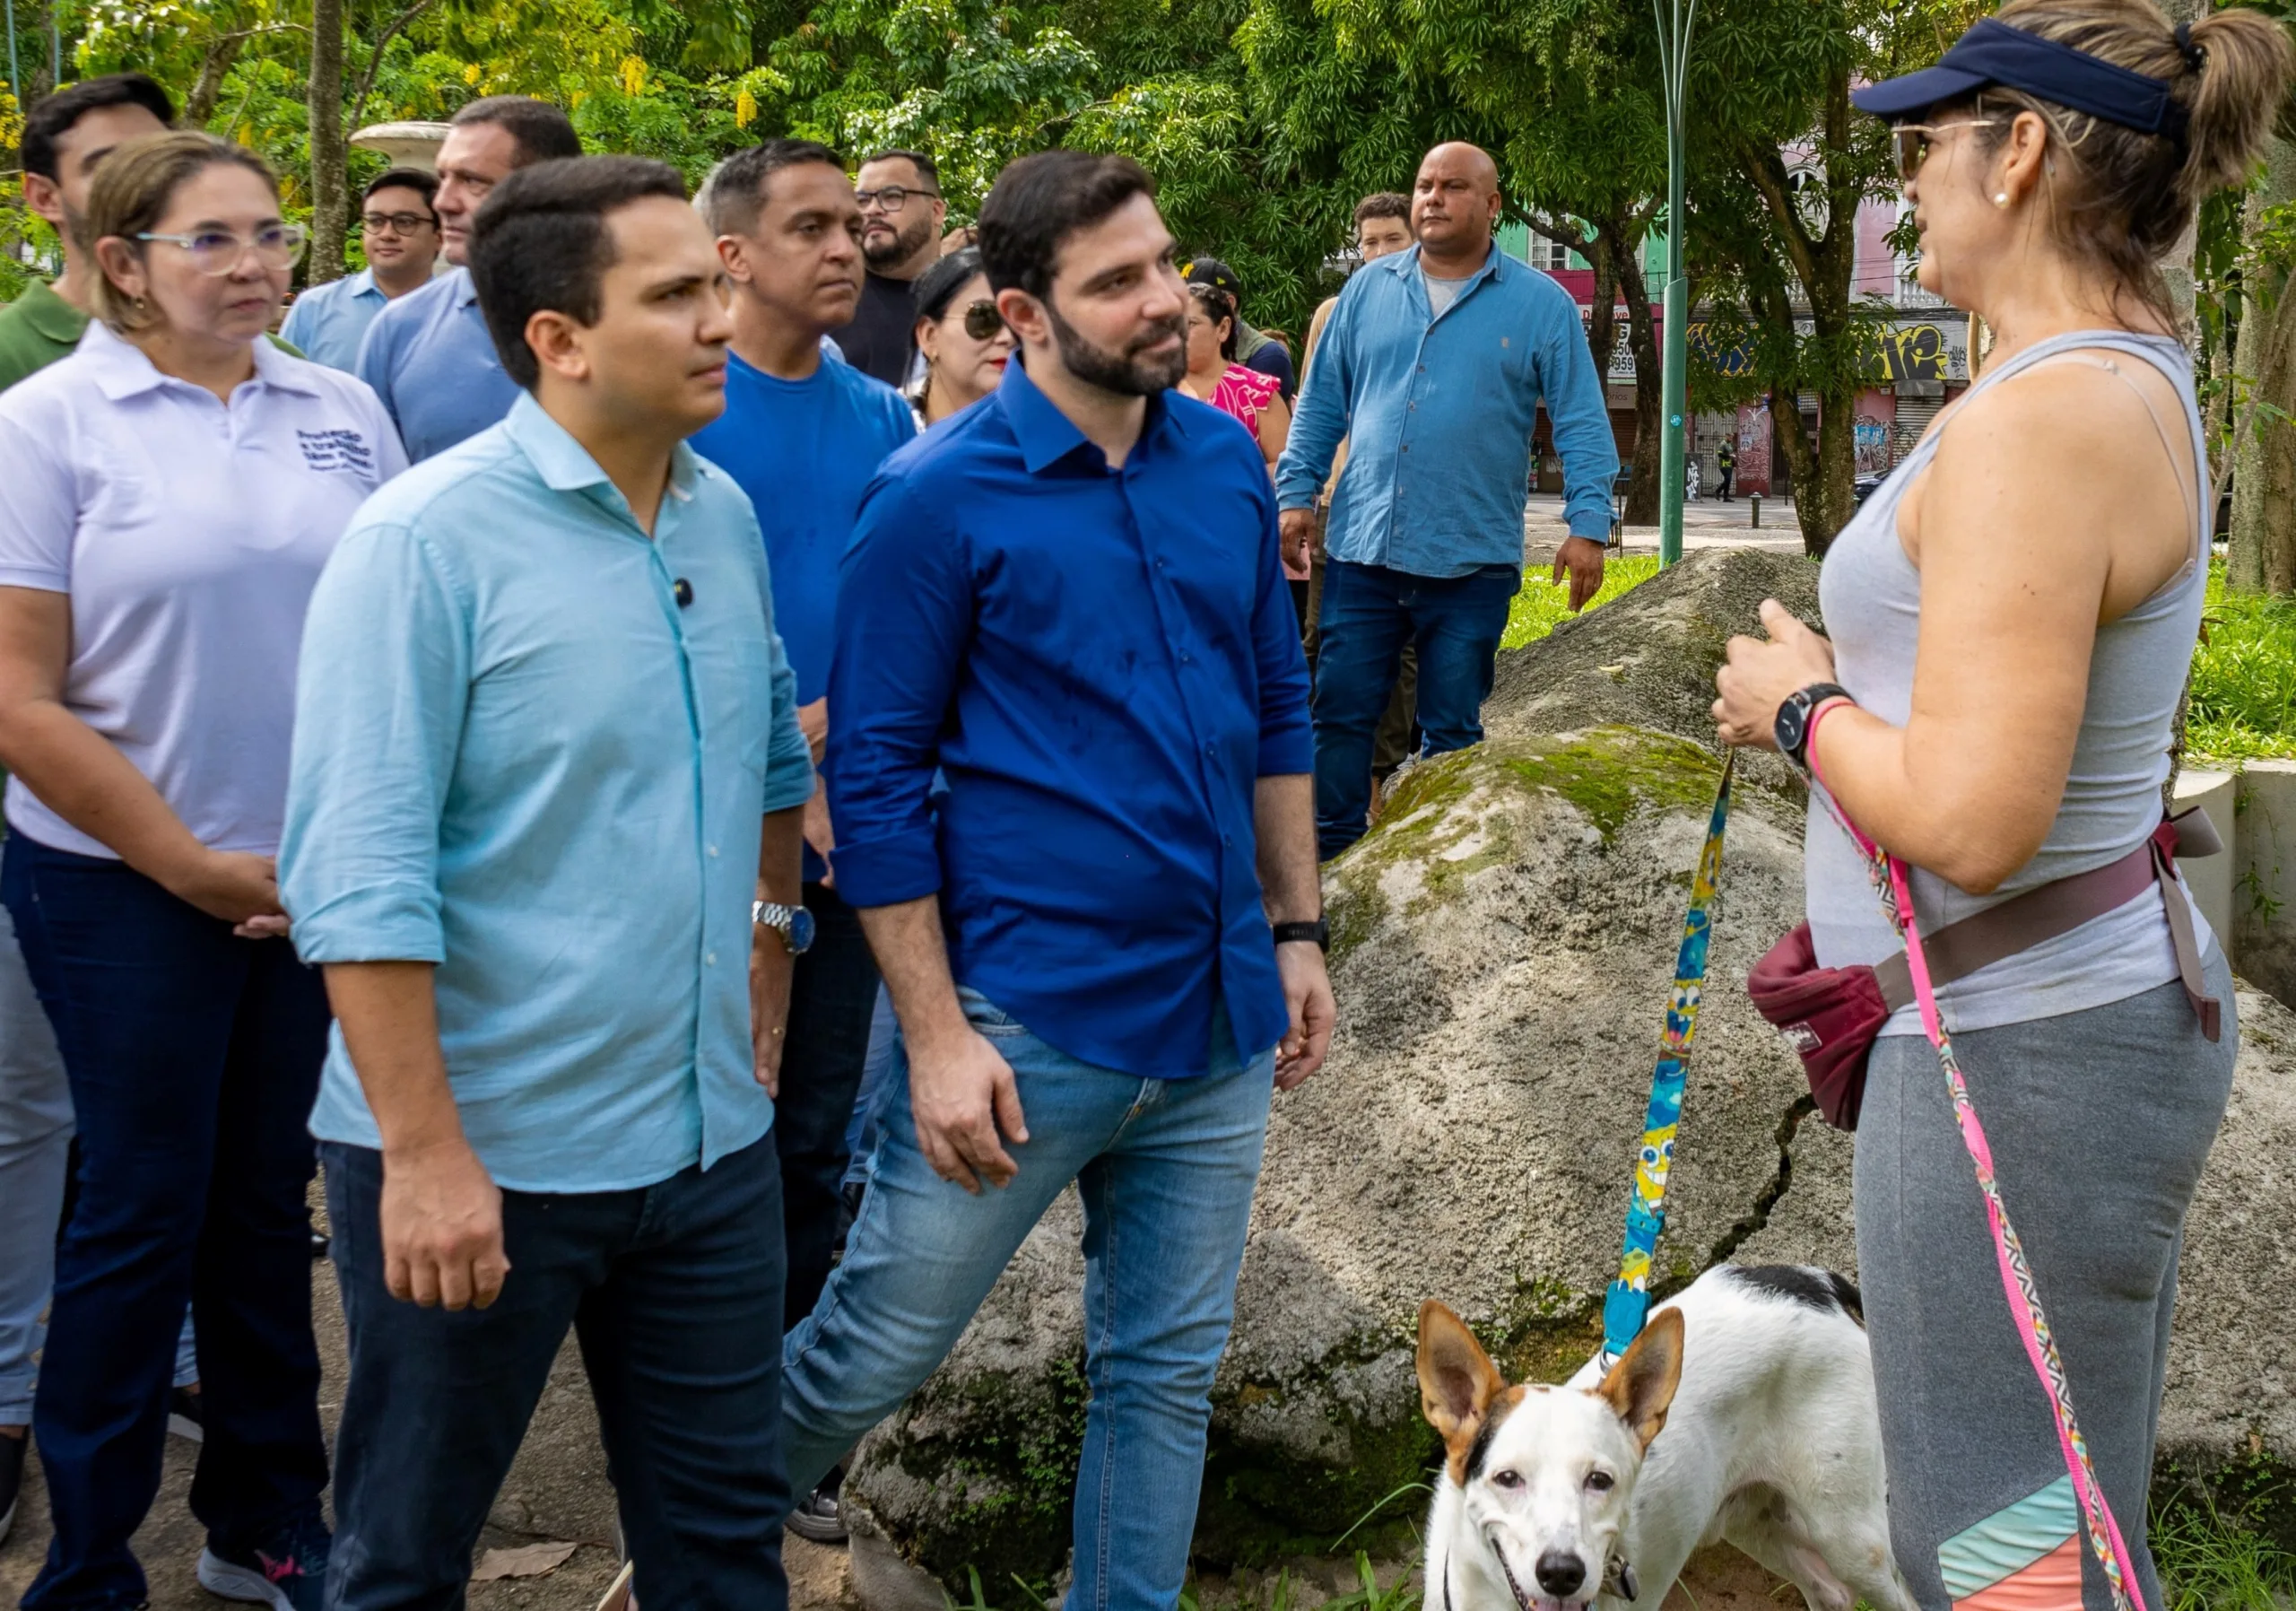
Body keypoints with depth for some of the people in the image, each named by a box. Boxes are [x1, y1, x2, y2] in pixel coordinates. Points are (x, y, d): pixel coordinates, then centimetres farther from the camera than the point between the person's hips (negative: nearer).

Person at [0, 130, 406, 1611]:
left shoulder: (344, 414, 4)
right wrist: (195, 868, -10)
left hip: (320, 880, 4)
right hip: (127, 893, -3)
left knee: (269, 1200, 13)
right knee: (143, 1212, 4)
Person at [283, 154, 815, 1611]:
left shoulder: (727, 517, 5)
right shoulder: (428, 539, -15)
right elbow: (359, 876, -20)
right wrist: (424, 1154, -22)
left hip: (709, 1143, 6)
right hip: (482, 1161, -6)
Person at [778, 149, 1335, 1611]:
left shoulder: (1228, 463, 4)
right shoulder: (940, 496, -11)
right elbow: (875, 780, -10)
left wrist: (1298, 930, 12)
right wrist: (936, 1038, -13)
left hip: (1219, 1017, 5)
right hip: (1032, 1024, -5)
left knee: (1169, 1375, 15)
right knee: (867, 1359, 5)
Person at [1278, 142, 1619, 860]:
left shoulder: (1540, 304, 1)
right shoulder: (1368, 290, 8)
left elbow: (1581, 423, 0)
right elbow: (1322, 404, 13)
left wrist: (1588, 525, -8)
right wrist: (1296, 496, 5)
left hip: (1472, 561, -2)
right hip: (1362, 551, 2)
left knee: (1452, 730, 7)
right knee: (1341, 713, 3)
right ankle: (1330, 861, 14)